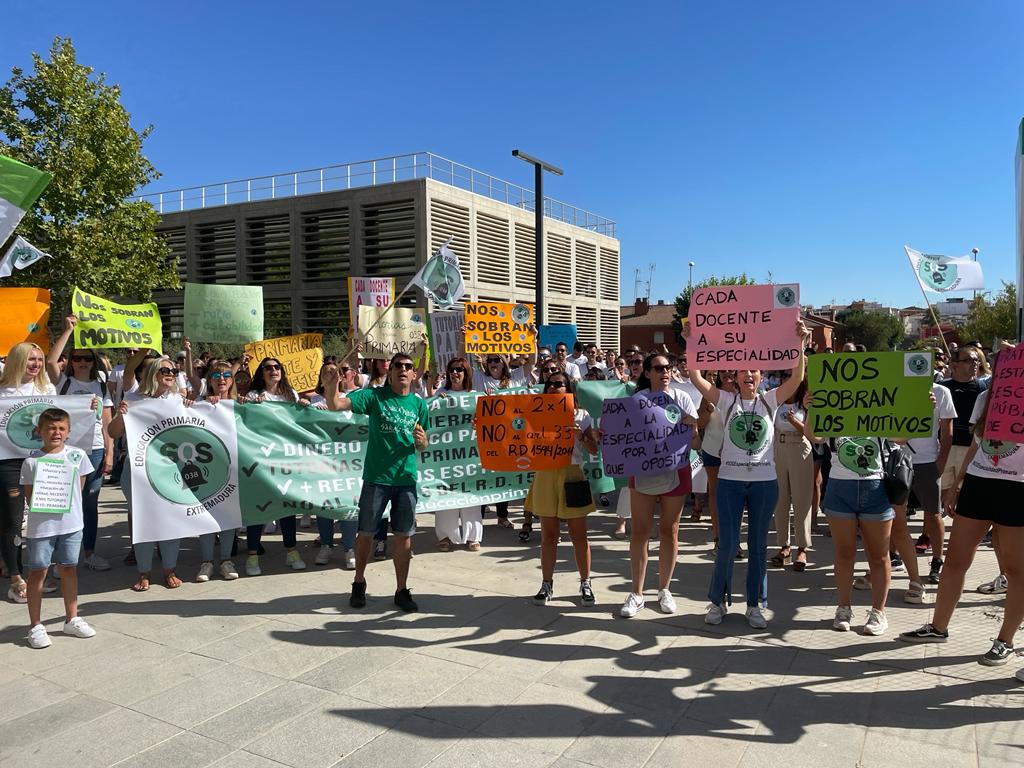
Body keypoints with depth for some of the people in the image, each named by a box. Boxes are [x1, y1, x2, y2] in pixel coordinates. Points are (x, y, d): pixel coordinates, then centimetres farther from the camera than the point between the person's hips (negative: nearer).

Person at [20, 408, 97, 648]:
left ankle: (72, 619, 26)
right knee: (38, 572, 6)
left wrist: (67, 505, -1)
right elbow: (29, 494, -1)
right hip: (40, 526, -2)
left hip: (71, 523, 2)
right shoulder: (32, 461, -6)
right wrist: (41, 505, -17)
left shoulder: (77, 456, 0)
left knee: (69, 569, 13)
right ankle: (35, 626, 17)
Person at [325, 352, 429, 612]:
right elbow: (336, 405, -16)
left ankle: (402, 590, 21)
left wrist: (422, 441, -10)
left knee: (404, 535, 7)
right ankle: (359, 583, 31)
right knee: (366, 533, 9)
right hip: (376, 477, -2)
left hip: (406, 477, 2)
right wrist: (330, 387, -37)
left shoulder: (419, 404, 6)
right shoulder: (374, 395, -4)